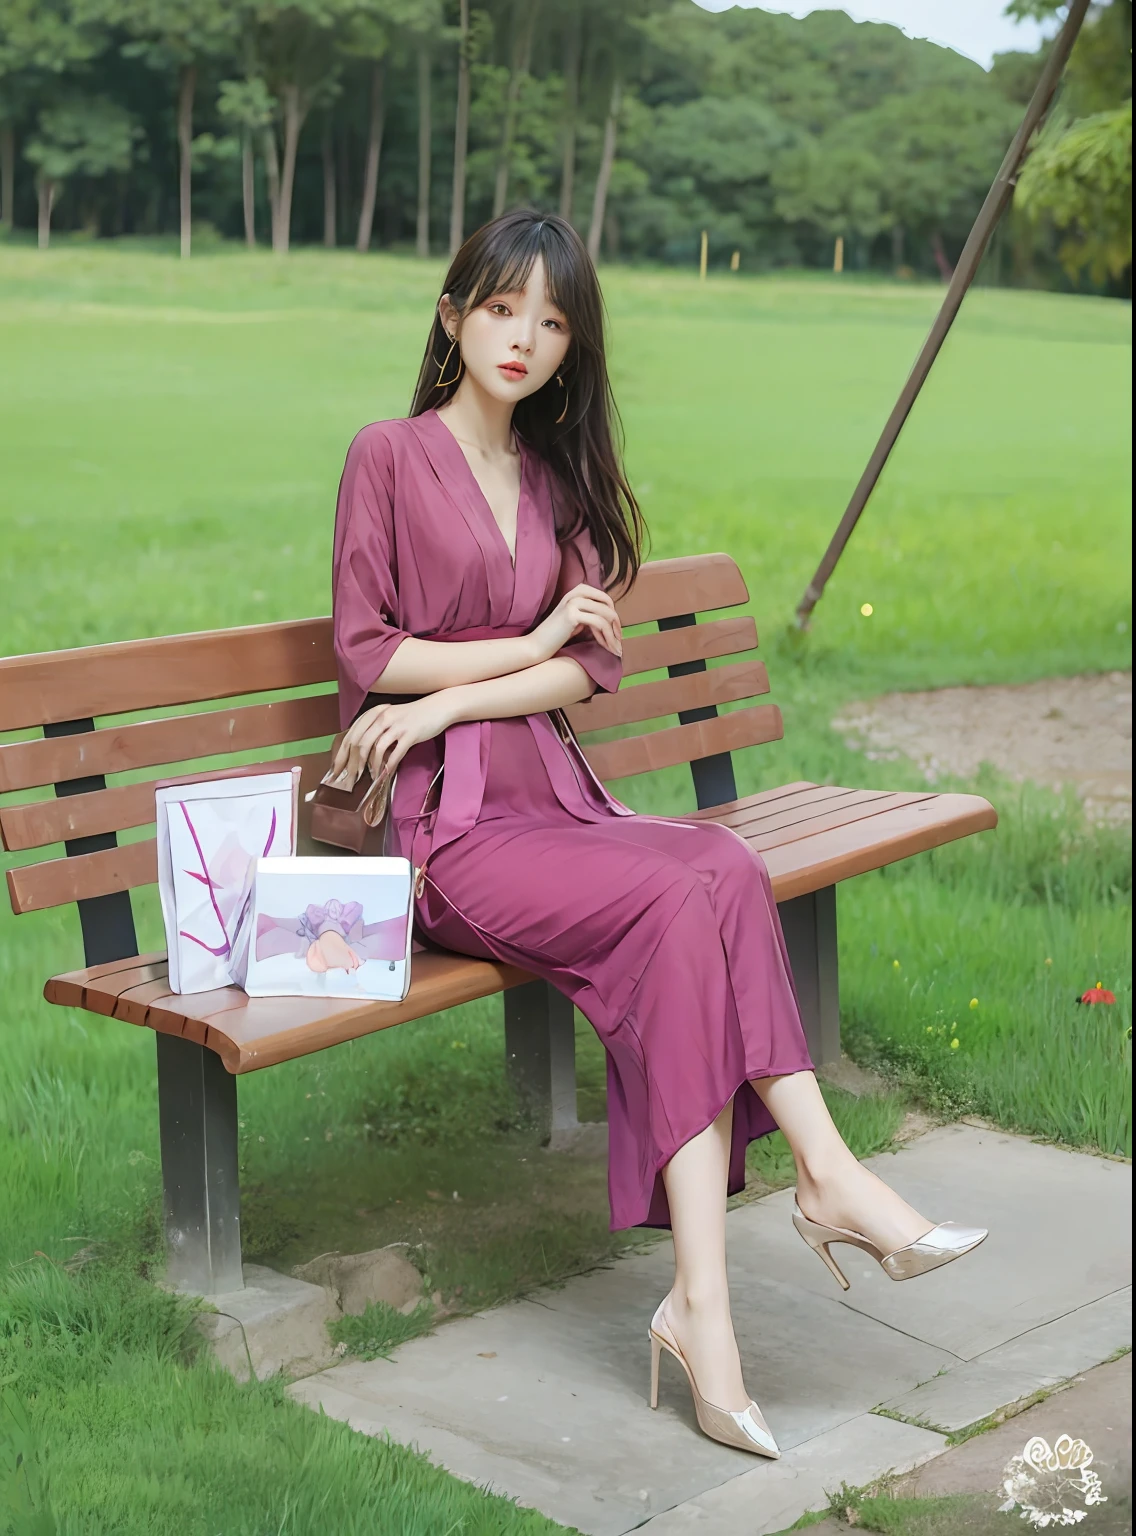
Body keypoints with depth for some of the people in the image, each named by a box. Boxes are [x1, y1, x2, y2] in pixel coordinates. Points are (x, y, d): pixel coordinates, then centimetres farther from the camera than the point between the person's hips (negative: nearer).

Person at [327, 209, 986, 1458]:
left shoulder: (559, 476, 19)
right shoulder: (391, 457, 2)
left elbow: (594, 665, 8)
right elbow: (366, 652, -4)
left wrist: (451, 696, -8)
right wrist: (532, 645, -4)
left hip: (553, 795, 5)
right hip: (445, 824, -5)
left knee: (724, 871, -26)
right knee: (678, 900, -29)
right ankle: (827, 1176, -21)